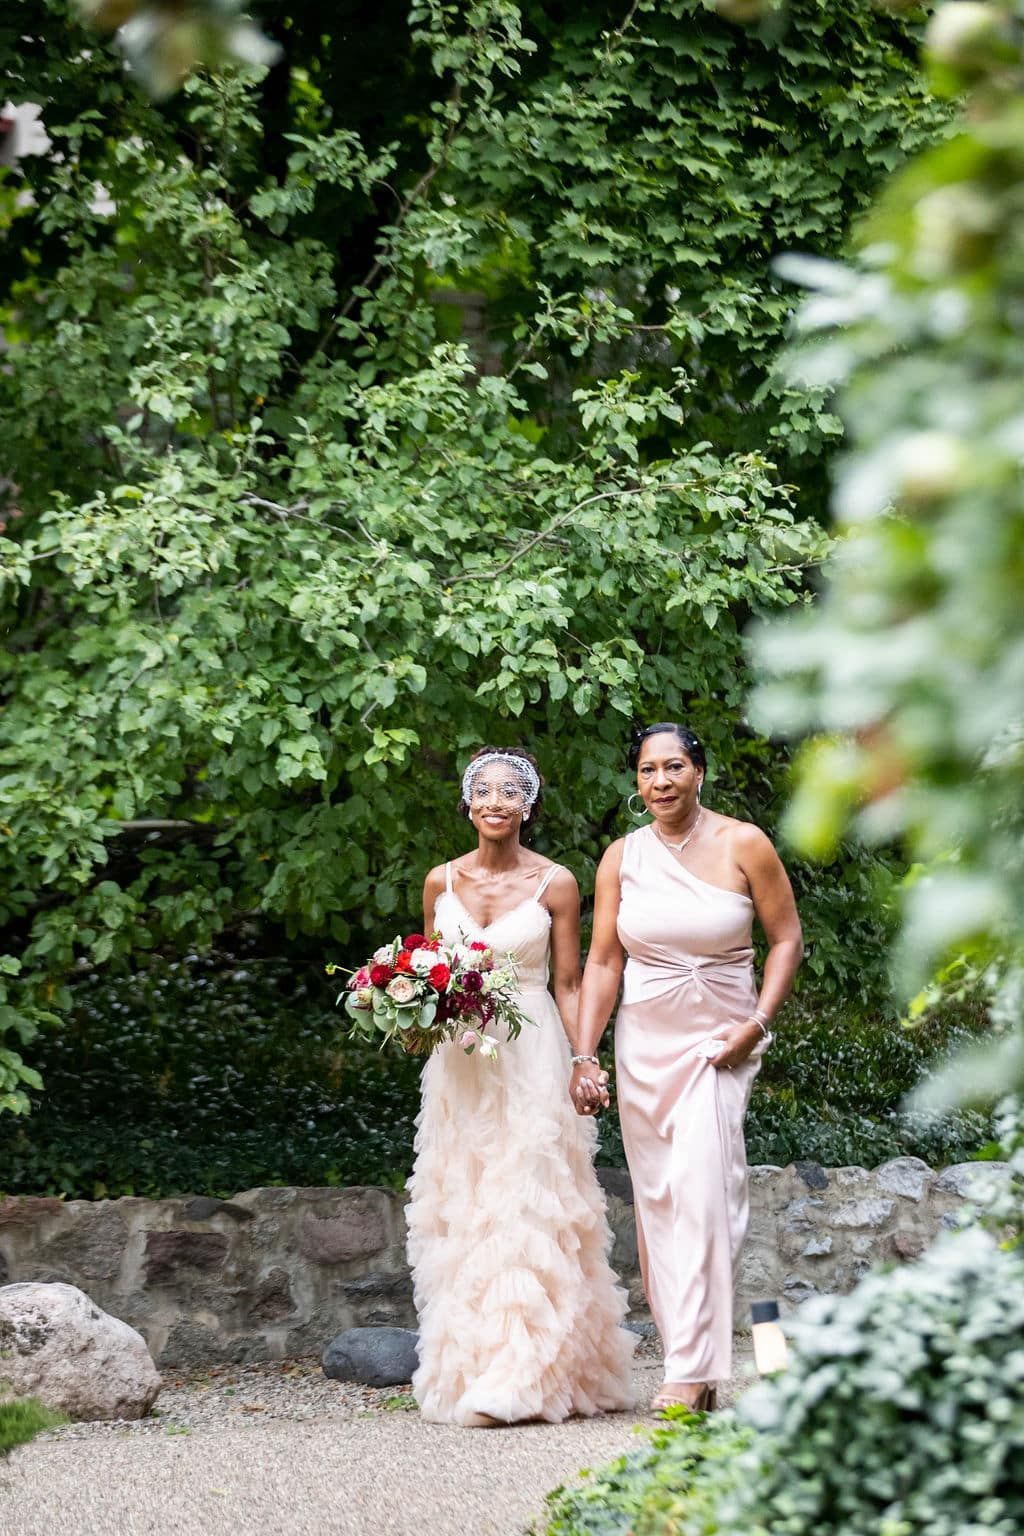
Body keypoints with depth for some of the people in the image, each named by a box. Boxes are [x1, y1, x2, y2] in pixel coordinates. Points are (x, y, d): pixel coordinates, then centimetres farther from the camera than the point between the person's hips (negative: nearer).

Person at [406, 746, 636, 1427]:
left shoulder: (554, 884, -1)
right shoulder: (442, 881, 8)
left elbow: (569, 985, 1)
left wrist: (586, 1063, -9)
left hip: (531, 1058, -4)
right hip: (460, 1060, 4)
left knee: (524, 1213, -9)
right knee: (461, 1212, 4)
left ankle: (518, 1379, -9)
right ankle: (469, 1369, 11)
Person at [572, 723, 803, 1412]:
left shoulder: (743, 845, -3)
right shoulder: (622, 857, 5)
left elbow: (787, 938, 3)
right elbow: (602, 961, 6)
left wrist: (758, 1023, -9)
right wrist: (584, 1056, -1)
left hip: (718, 1042, -3)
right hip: (644, 1043, 3)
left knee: (701, 1191, -14)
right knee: (658, 1199, 2)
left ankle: (692, 1371, -14)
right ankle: (692, 1360, 8)